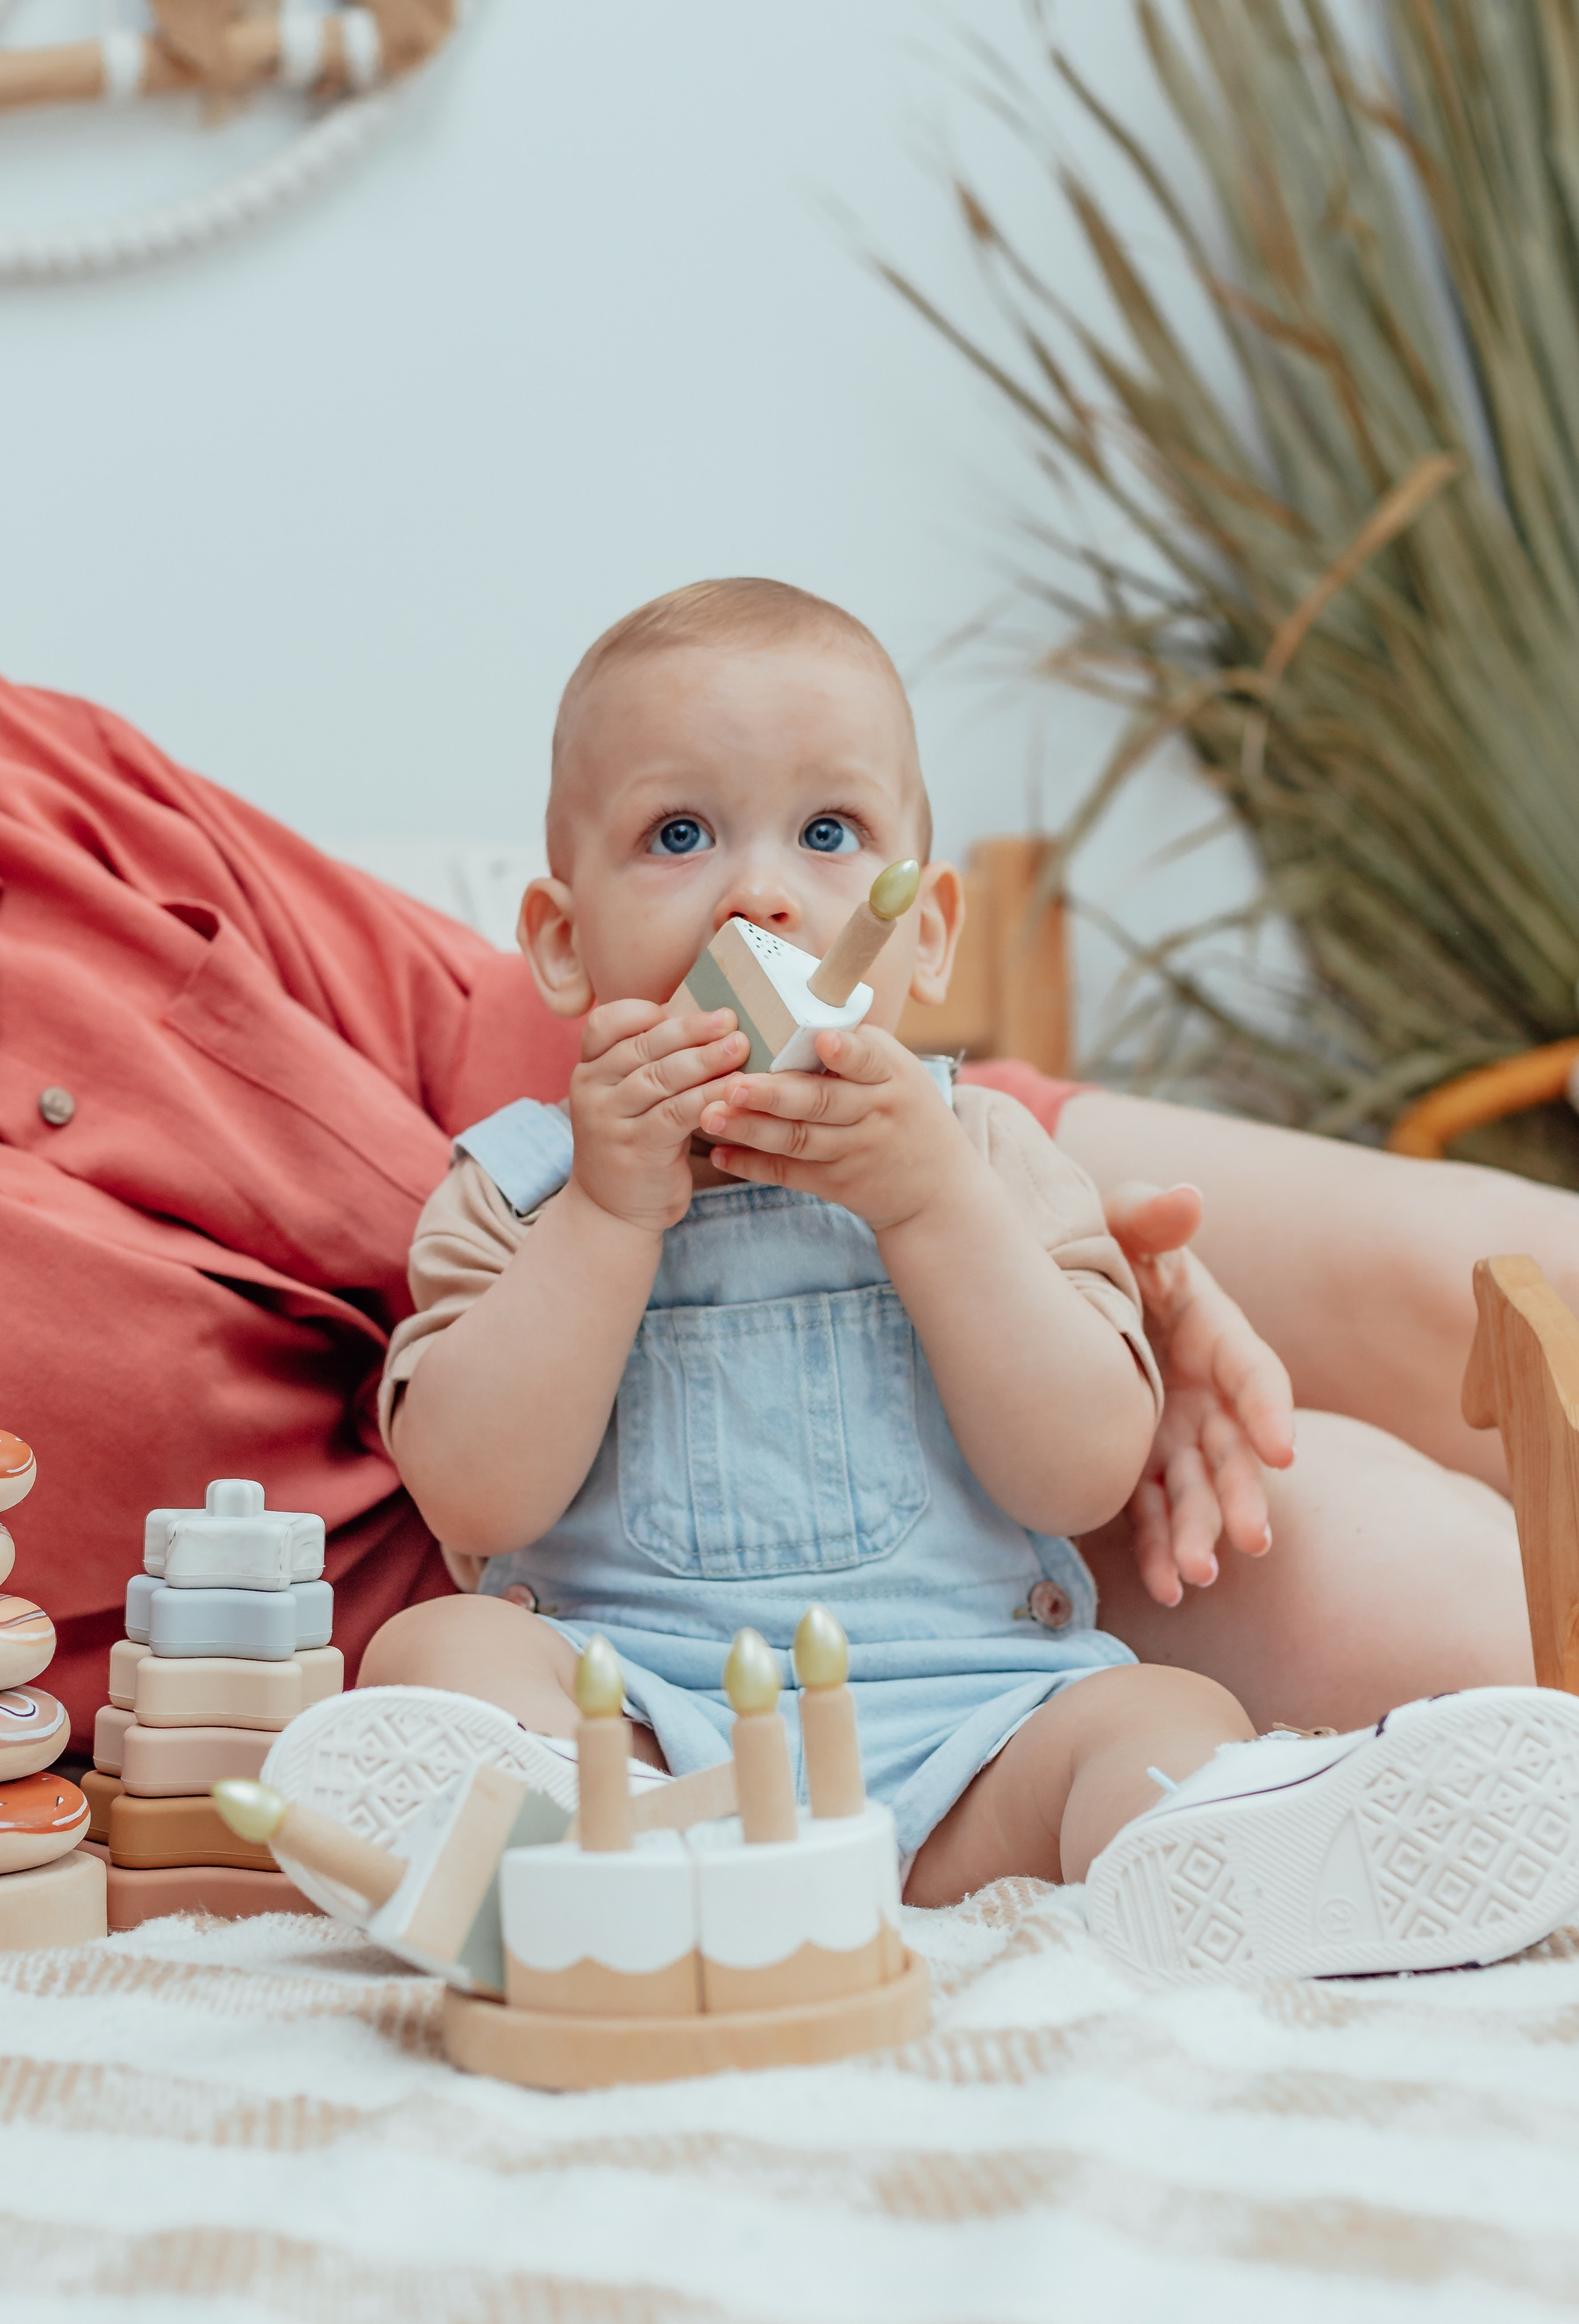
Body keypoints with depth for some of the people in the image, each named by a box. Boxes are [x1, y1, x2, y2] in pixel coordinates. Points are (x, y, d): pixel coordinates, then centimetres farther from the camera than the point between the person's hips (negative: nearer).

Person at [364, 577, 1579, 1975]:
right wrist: (610, 1211, -14)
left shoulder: (987, 1158, 9)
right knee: (436, 1648, -25)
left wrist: (927, 1200, -14)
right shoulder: (520, 1180, 7)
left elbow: (1085, 1478, -5)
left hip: (964, 1709, 1)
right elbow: (479, 1502, -8)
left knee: (1161, 1715, -24)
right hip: (632, 1706, 0)